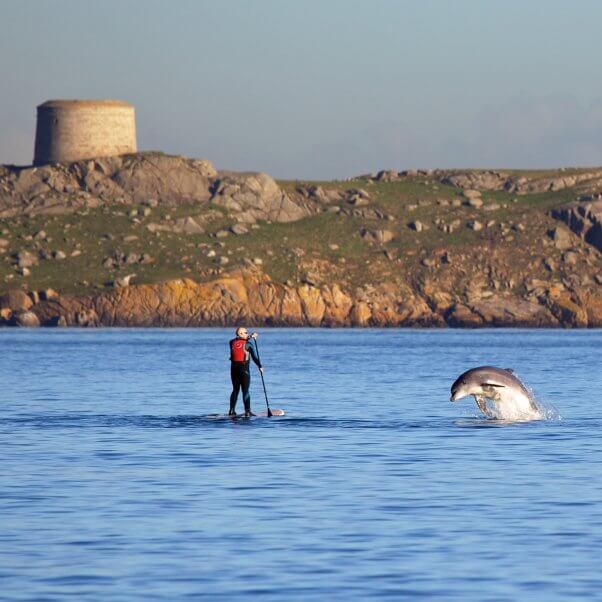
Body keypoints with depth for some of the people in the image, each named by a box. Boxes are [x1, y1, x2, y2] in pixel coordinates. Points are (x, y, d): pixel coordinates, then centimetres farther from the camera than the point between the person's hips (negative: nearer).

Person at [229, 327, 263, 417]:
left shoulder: (232, 342, 6)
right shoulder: (248, 344, -8)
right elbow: (255, 357, -6)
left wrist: (250, 337, 33)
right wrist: (260, 366, 6)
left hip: (234, 368, 5)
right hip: (244, 369, -5)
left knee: (235, 390, 16)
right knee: (245, 391, -2)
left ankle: (232, 410, 14)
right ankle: (247, 411, -7)